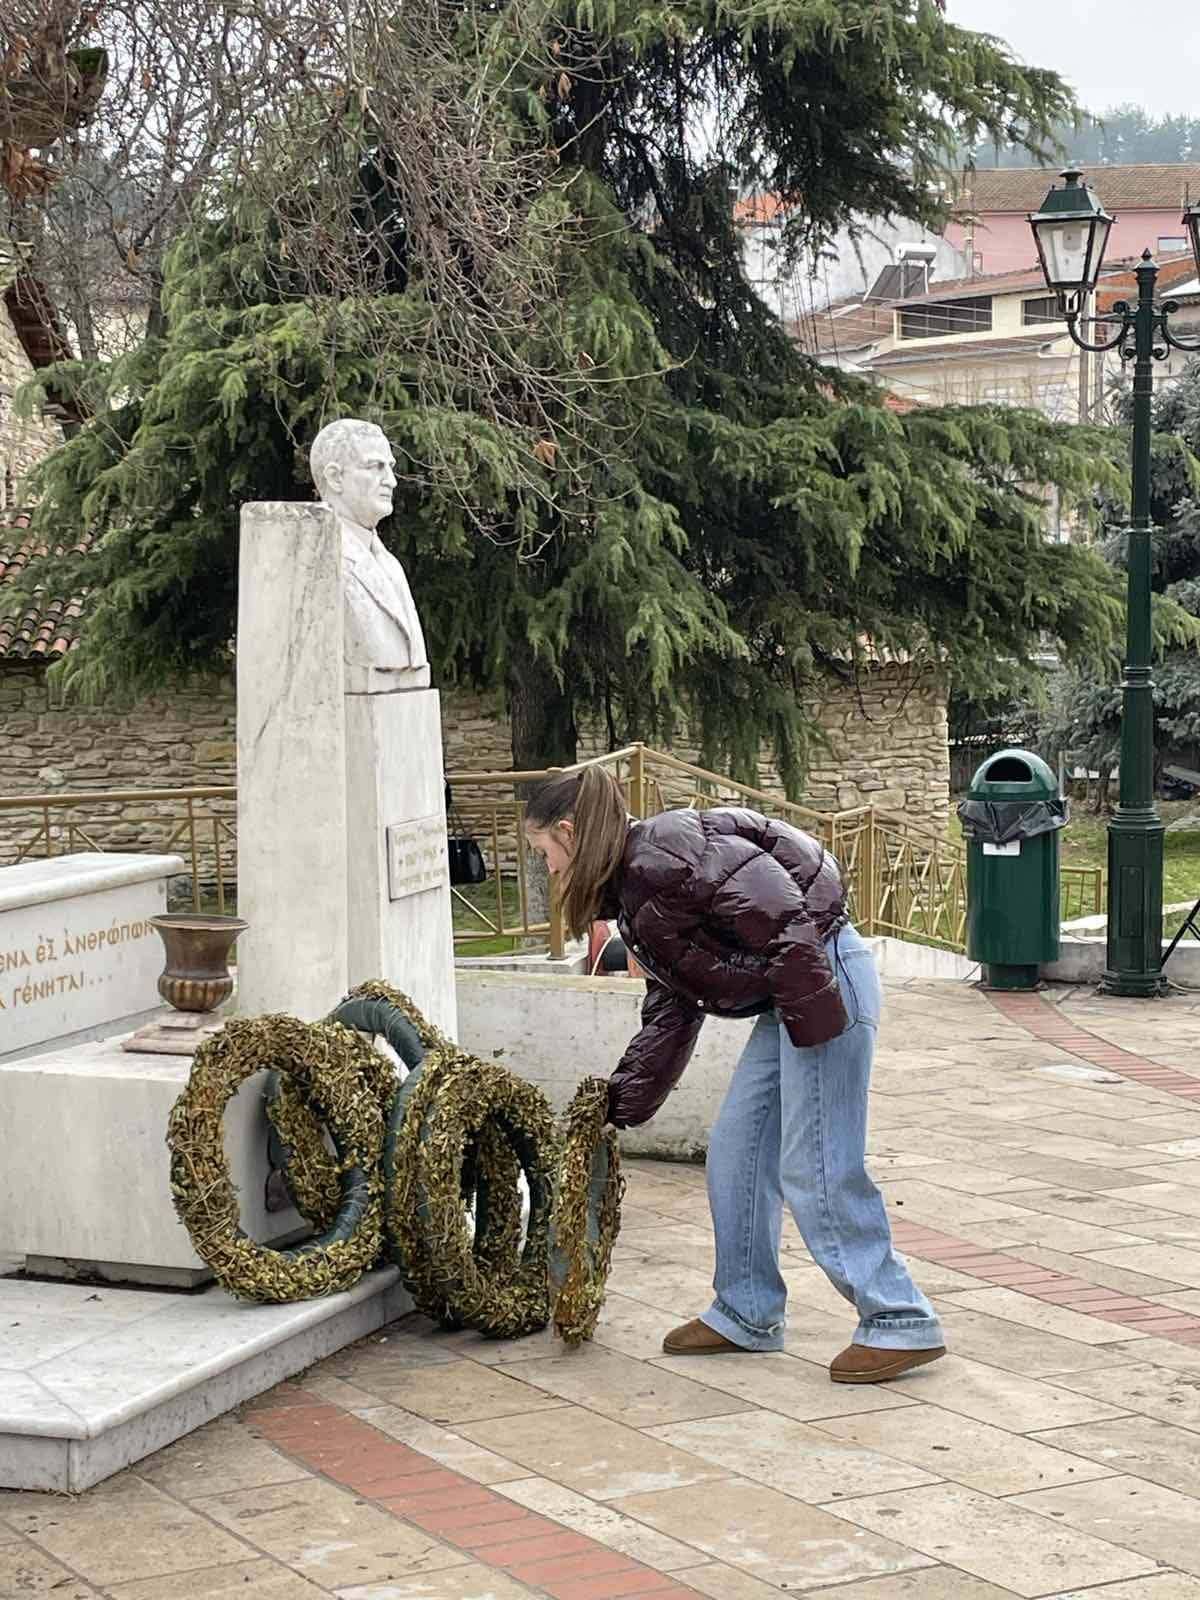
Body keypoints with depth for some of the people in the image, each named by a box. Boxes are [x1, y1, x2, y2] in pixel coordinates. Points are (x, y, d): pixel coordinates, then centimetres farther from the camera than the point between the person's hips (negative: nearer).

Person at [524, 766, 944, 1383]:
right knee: (735, 1154, 14)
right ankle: (748, 1314, 24)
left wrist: (809, 1008, -23)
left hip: (822, 979, -10)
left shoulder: (658, 852, -14)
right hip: (788, 1004, 10)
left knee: (816, 1170, -7)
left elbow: (771, 898, -24)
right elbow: (671, 1014, 22)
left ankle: (901, 1323, 0)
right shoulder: (632, 894, 18)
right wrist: (621, 1103, 22)